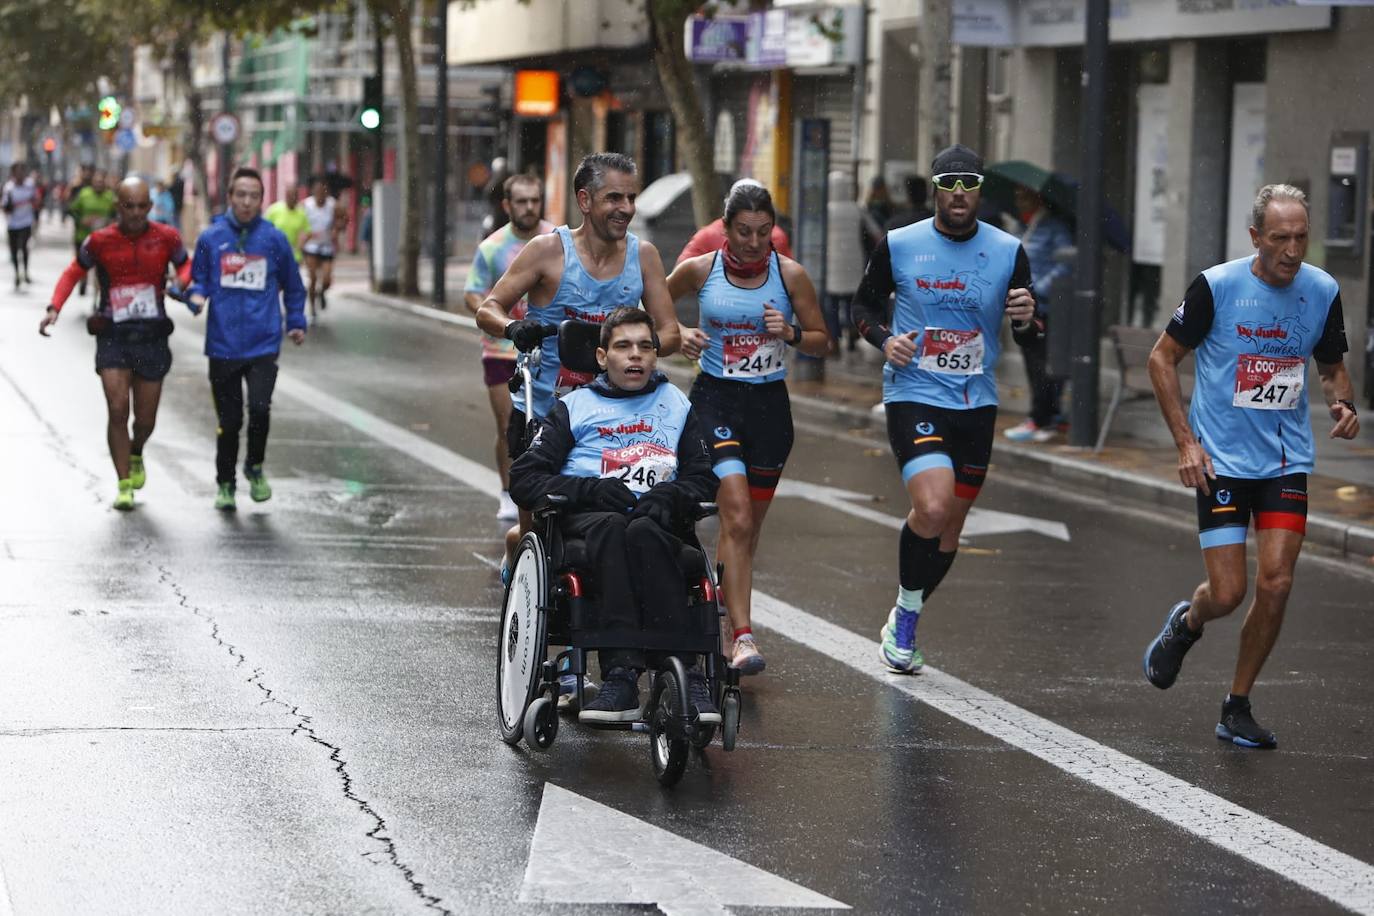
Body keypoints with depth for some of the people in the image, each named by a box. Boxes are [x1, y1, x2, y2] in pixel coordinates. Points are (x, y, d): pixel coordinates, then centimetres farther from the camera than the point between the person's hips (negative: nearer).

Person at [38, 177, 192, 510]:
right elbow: (74, 272, 10)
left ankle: (135, 455, 43)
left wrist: (183, 282, -8)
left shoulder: (166, 237, -1)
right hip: (113, 336, -1)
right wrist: (54, 309, -3)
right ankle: (123, 485, -5)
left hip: (152, 336, 1)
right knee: (117, 410, -14)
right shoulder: (99, 241, -3)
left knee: (146, 419, 8)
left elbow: (185, 264, 16)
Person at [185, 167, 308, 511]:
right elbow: (197, 280, 11)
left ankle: (255, 468, 10)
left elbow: (292, 285, 16)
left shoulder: (274, 239, 3)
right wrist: (197, 296, -10)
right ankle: (225, 485, 22)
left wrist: (296, 323, 16)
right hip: (223, 344, 1)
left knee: (259, 408, -17)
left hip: (264, 344, -1)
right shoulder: (211, 238, 3)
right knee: (229, 421, 5)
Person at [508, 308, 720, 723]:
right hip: (585, 518, 0)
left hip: (657, 521, 1)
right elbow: (523, 480, 10)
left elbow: (703, 479, 16)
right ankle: (622, 673, -50)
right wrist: (589, 489, -7)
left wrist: (669, 496, -7)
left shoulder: (677, 406, 26)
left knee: (644, 532, -38)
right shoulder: (574, 408, 21)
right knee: (612, 528, -38)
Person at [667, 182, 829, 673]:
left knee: (748, 525, 10)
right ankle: (742, 637, -21)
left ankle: (718, 615, 27)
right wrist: (678, 333, -4)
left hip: (770, 405, 3)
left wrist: (791, 333, -13)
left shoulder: (790, 274, -1)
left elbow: (821, 341, 7)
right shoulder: (699, 270, -3)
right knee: (736, 517, -18)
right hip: (715, 398, -3)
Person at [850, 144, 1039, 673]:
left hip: (976, 405, 3)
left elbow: (1026, 336, 7)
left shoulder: (1007, 251, 1)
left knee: (951, 527, 9)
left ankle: (903, 625, 30)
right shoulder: (898, 246, -3)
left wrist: (1027, 320, -17)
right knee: (933, 507, -23)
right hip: (913, 396, -3)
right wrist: (884, 338, -10)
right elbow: (864, 304, 10)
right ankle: (904, 615, 0)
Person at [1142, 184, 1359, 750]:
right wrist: (1186, 442, -10)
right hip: (1222, 461, -3)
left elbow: (1332, 367, 14)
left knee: (1276, 583, -8)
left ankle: (1237, 708, 9)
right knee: (1227, 592, -6)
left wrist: (1341, 403, -9)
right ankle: (1185, 625, 32)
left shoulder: (1322, 291, -2)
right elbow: (1162, 358, -3)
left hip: (1287, 459, 3)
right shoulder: (1217, 286, -13)